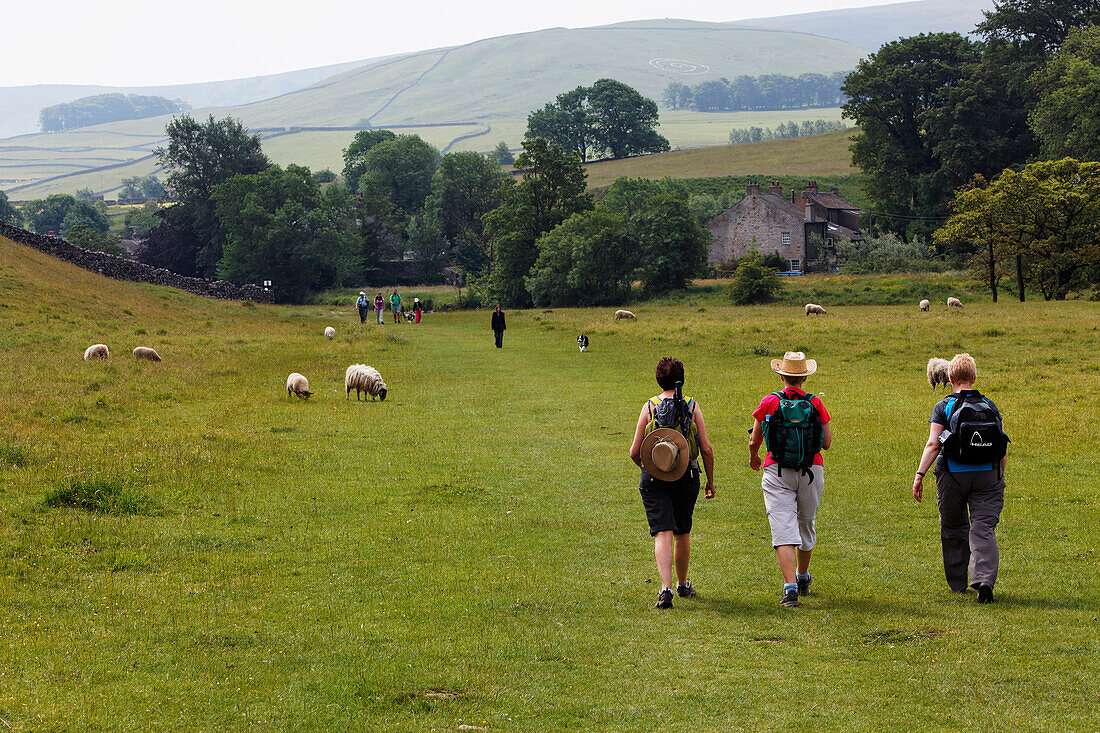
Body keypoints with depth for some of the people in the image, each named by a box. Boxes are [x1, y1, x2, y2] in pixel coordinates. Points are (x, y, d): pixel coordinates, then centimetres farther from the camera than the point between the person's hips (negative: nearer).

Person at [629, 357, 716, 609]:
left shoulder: (649, 407, -1)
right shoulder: (692, 407, 0)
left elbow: (634, 451, -1)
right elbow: (706, 449, -2)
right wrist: (711, 481, 10)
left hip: (653, 478, -1)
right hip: (686, 478, 1)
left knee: (662, 534, -7)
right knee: (682, 534, 19)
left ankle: (666, 588, -24)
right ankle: (683, 585, 35)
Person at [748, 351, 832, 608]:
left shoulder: (770, 403, -4)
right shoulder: (815, 404, -1)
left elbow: (754, 441, 4)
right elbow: (827, 443, 6)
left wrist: (753, 457, 26)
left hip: (777, 471, -2)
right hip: (812, 470, 2)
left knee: (783, 530, -8)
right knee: (806, 523, 23)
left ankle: (790, 586, -22)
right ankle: (803, 577, 40)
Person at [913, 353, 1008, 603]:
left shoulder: (943, 407, -1)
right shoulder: (990, 406, 7)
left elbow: (933, 444, -11)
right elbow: (1002, 450, 9)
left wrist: (919, 474, -11)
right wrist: (1001, 478, 20)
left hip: (953, 476, -1)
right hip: (987, 475, 1)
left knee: (954, 529, 15)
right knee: (983, 529, -4)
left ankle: (958, 583, 24)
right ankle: (984, 580, -24)